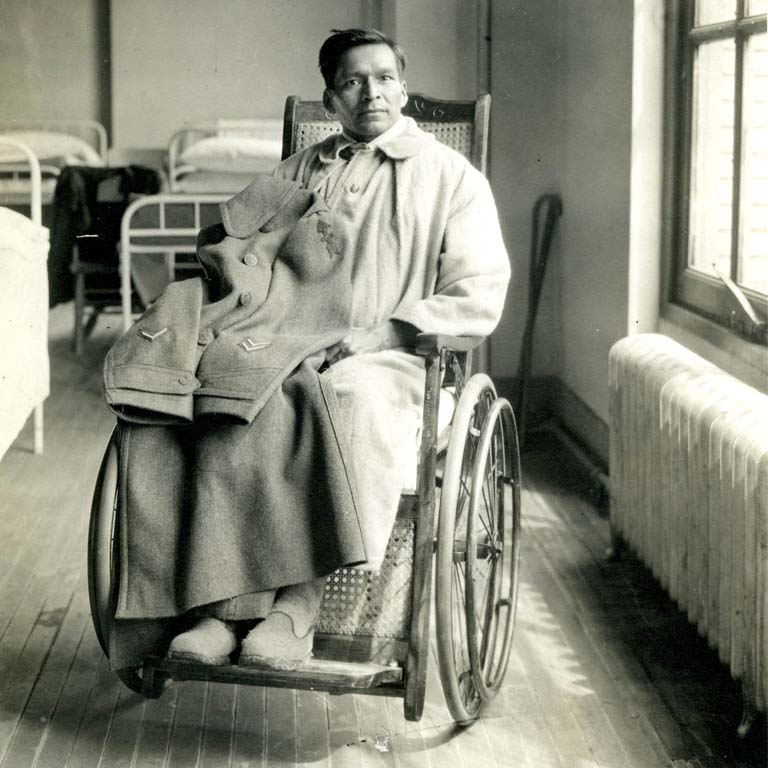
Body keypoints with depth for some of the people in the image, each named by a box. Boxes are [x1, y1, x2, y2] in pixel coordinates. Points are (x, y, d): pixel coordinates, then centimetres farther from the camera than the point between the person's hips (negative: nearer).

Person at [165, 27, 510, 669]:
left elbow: (479, 298, 1)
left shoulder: (451, 177, 11)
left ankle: (299, 608, -40)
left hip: (395, 359, -3)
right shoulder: (297, 172, 23)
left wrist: (382, 333, -12)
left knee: (360, 398, -40)